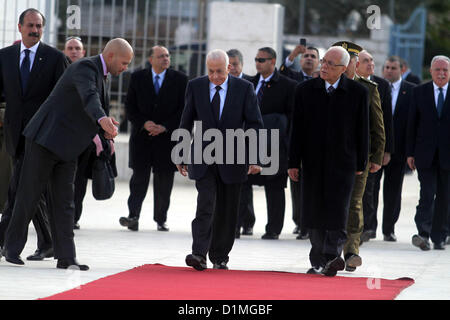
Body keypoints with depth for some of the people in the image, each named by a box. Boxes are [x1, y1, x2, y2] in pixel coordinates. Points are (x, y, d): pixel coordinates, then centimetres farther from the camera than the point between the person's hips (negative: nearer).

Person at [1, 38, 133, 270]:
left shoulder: (99, 73, 14)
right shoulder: (85, 68, -17)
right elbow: (88, 97, -38)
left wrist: (105, 130, 6)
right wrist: (102, 119, -56)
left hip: (66, 147, 9)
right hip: (45, 138, -9)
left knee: (64, 201, 3)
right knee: (29, 195, 2)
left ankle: (65, 257, 0)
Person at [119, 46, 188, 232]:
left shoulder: (179, 79, 3)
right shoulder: (138, 78, 6)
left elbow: (183, 109, 0)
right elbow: (130, 107, 4)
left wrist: (165, 127, -11)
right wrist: (144, 123, -11)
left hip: (167, 138, 0)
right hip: (142, 136, 0)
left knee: (164, 180, 4)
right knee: (139, 177, -5)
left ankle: (160, 220, 11)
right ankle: (133, 217, -7)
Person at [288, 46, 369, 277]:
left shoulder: (357, 92, 0)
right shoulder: (305, 90, 4)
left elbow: (362, 130, 4)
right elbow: (297, 129, 4)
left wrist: (361, 163, 3)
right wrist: (294, 162, 0)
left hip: (343, 162, -2)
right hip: (313, 162, 2)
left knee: (337, 212, -12)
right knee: (314, 213, 5)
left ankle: (332, 257, -15)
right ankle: (318, 262, 13)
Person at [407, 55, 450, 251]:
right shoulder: (419, 92, 6)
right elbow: (412, 123, 6)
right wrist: (410, 152, 2)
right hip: (425, 154, 0)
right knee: (427, 194, -12)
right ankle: (423, 234, -17)